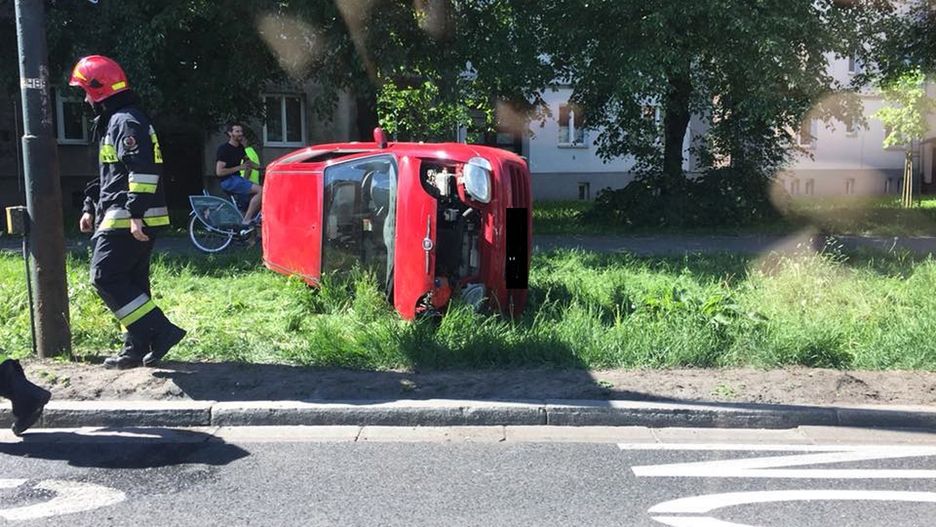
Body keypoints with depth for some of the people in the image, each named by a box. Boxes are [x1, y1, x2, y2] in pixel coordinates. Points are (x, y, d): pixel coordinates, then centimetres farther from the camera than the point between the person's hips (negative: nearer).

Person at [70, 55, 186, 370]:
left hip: (129, 221, -10)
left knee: (105, 278, -10)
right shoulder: (111, 122, 22)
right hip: (123, 218, 10)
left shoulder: (126, 121, -11)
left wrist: (136, 213, -28)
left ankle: (159, 331, -11)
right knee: (130, 282, 11)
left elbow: (143, 170, -23)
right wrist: (91, 207, 26)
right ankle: (137, 349, 16)